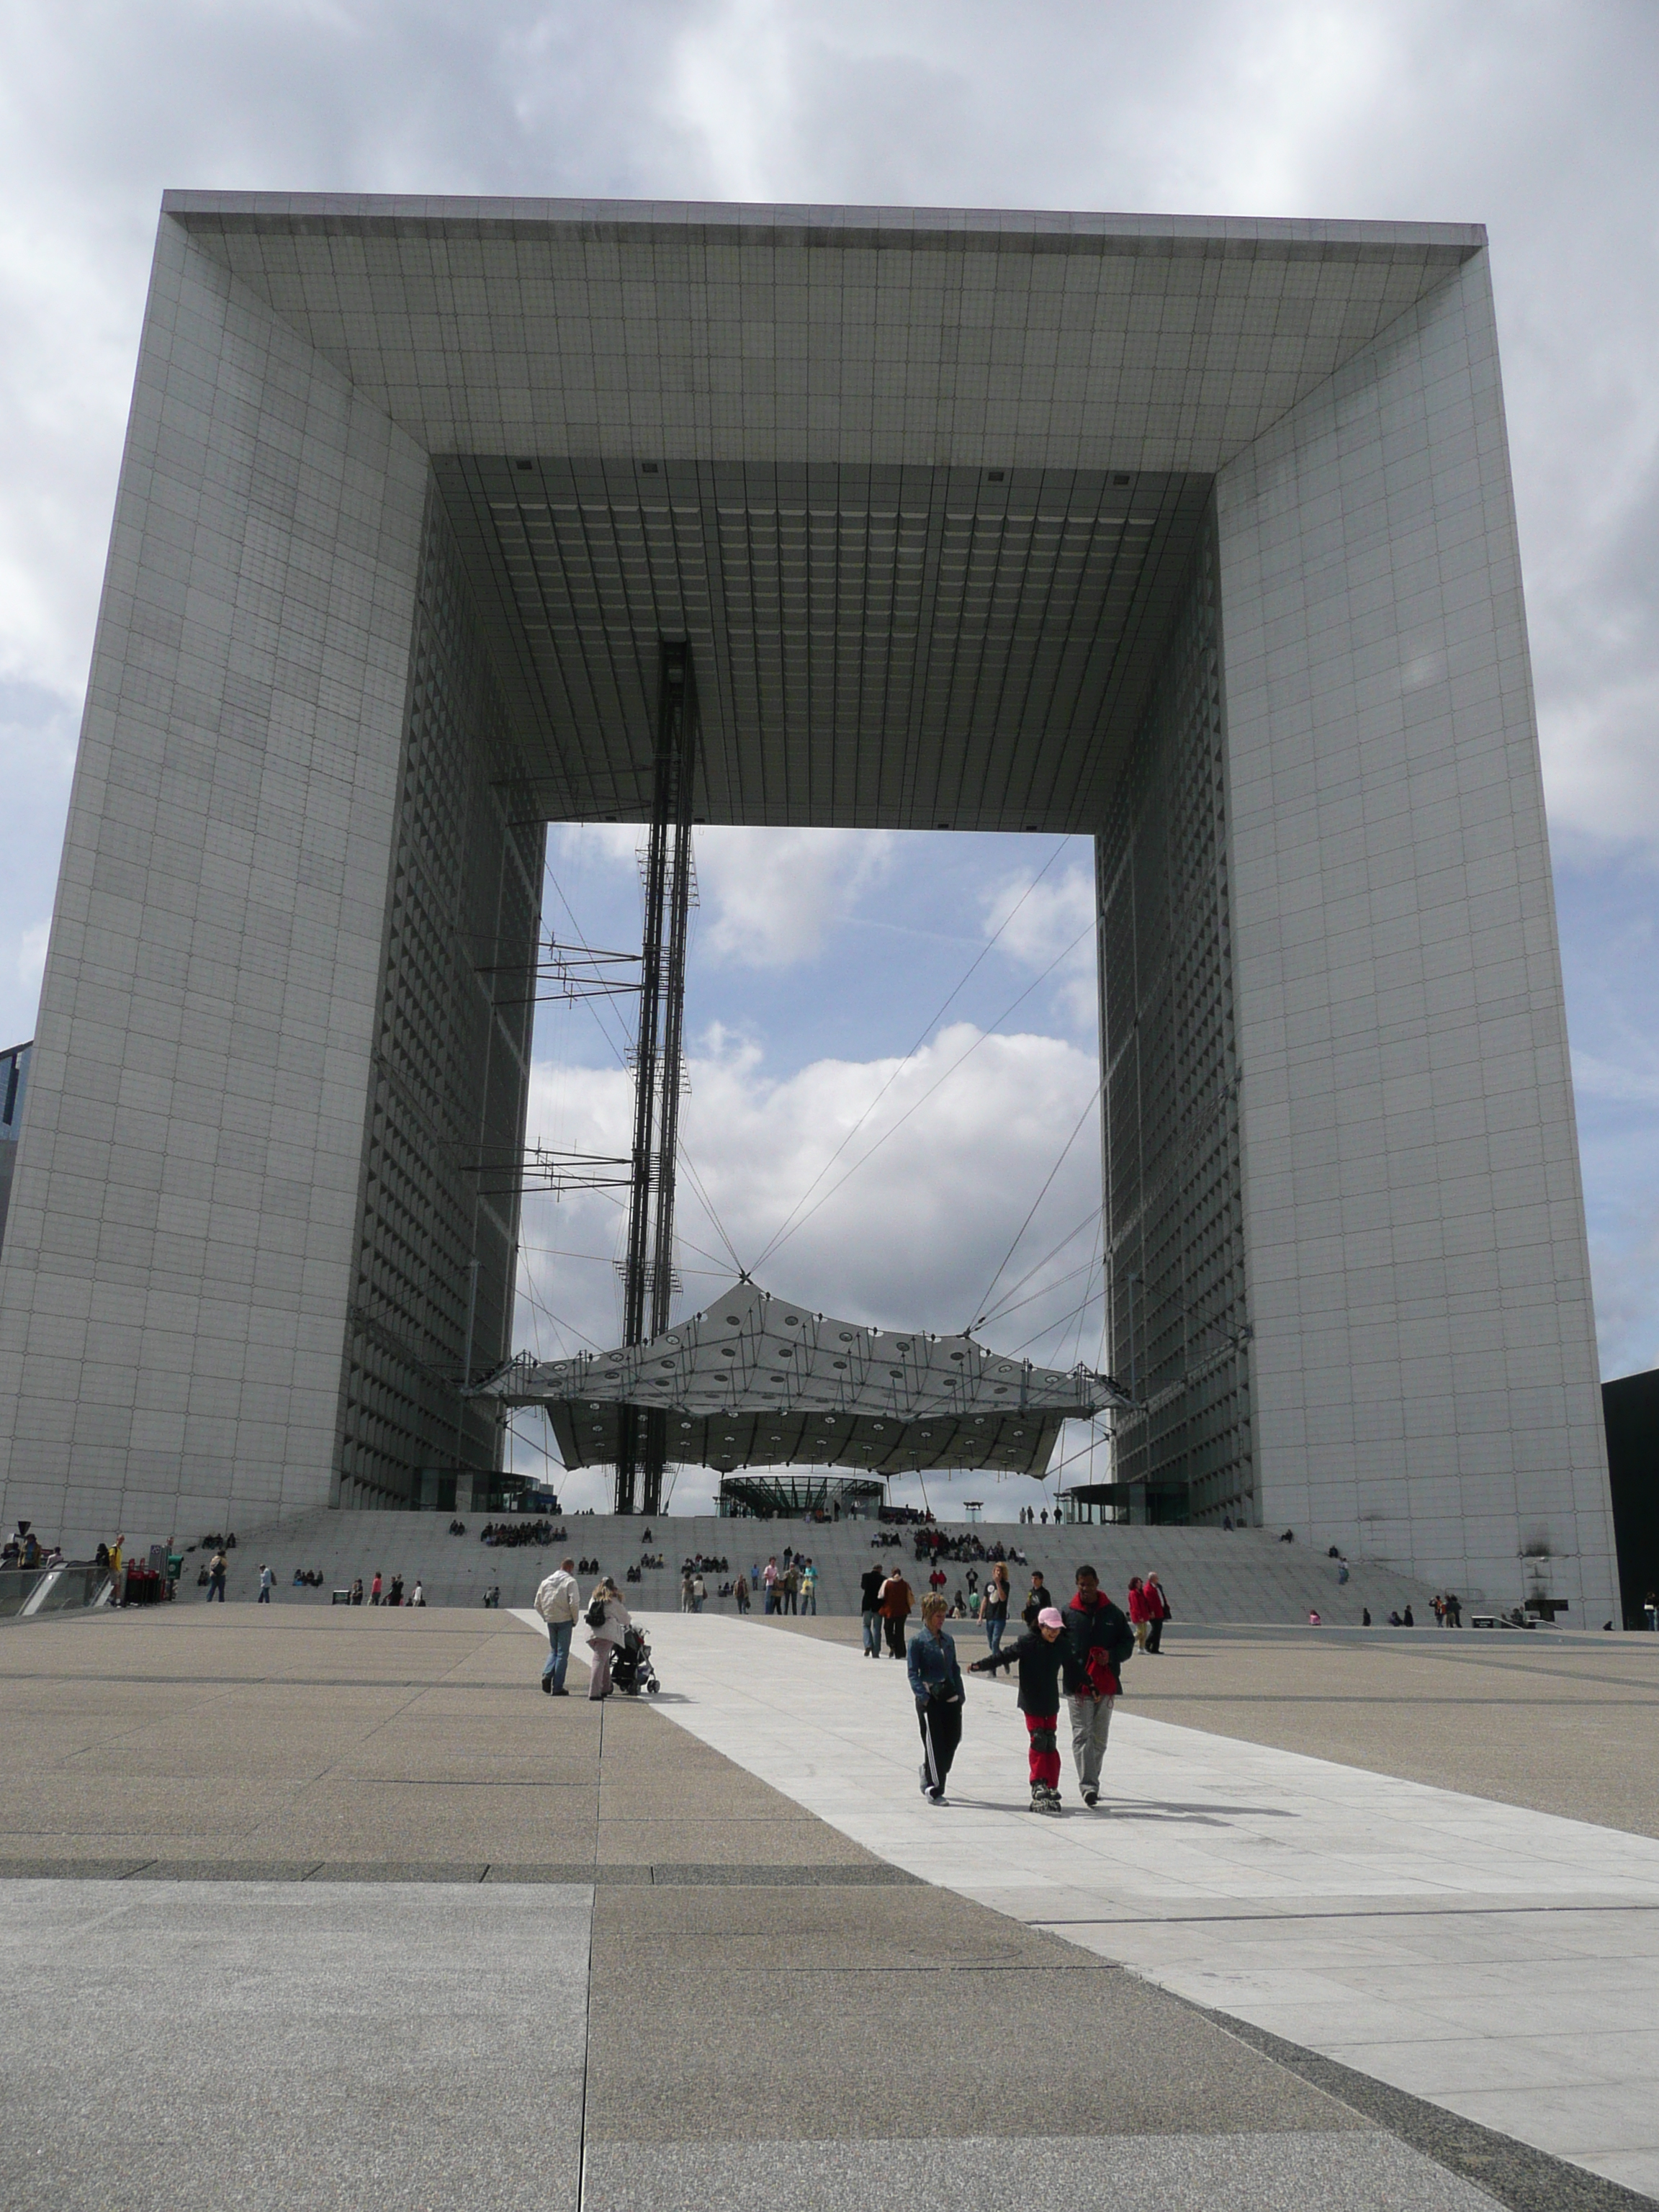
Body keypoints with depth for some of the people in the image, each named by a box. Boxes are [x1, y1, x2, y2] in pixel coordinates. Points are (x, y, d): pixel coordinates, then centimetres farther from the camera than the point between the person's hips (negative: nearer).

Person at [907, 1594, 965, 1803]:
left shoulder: (948, 1641, 12)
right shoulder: (918, 1642, -4)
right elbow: (913, 1673, -8)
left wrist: (959, 1695, 10)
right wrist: (922, 1696, -20)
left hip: (950, 1697, 5)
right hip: (930, 1698, -5)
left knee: (953, 1739, 5)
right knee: (934, 1744, -2)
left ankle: (929, 1772, 30)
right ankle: (933, 1791, 9)